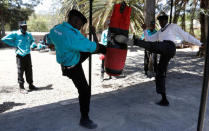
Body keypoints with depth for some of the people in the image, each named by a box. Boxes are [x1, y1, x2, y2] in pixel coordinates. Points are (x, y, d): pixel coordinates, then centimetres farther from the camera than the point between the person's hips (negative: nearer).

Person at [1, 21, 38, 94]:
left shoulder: (28, 34, 8)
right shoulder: (15, 34, -4)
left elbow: (32, 40, 30)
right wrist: (14, 44, -5)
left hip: (27, 55, 4)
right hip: (20, 56, -4)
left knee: (29, 71, 10)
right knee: (20, 71, -1)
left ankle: (31, 85, 21)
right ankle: (21, 87, 7)